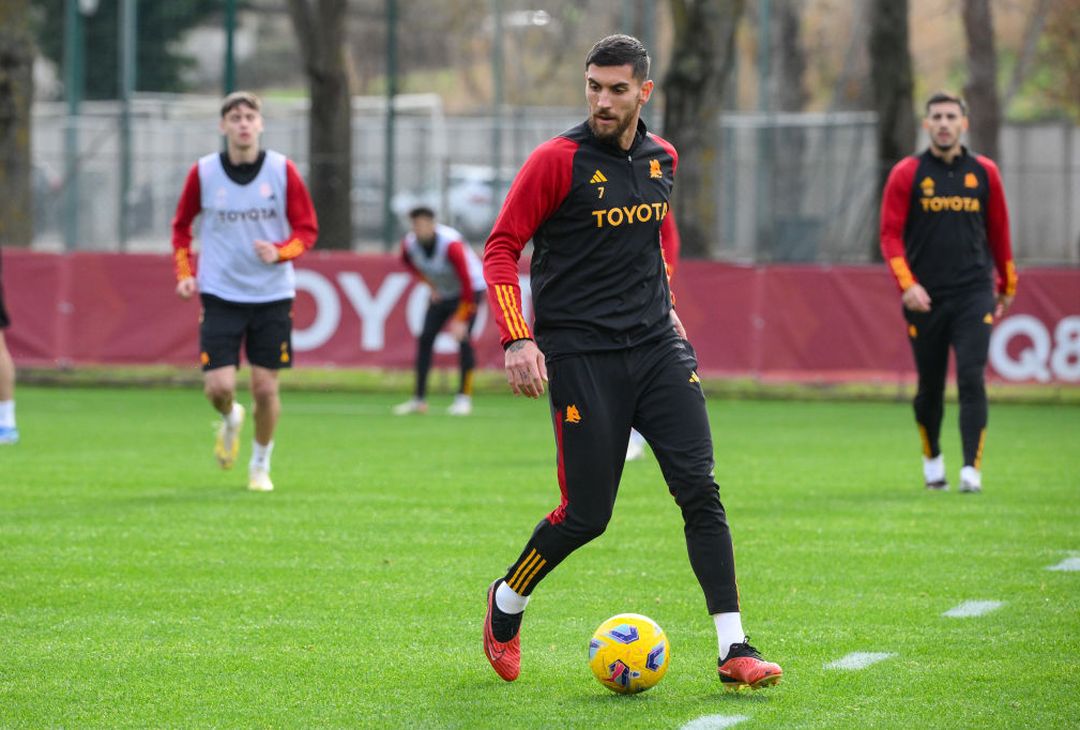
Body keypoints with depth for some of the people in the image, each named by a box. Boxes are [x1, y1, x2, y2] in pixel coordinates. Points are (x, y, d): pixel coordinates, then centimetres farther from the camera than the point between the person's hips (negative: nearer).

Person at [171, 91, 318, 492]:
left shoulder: (283, 170, -3)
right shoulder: (203, 172, -2)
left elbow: (307, 229, 1)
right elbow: (181, 226, 13)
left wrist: (279, 251, -18)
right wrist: (185, 273, 1)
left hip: (272, 295, 0)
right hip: (220, 294, 0)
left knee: (265, 387, 0)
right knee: (219, 387, -10)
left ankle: (261, 465, 23)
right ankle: (230, 419, 27)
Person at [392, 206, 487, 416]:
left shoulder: (451, 245, -34)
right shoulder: (409, 243, -16)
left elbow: (468, 283, -33)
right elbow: (407, 261, 11)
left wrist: (460, 319, -34)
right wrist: (429, 283, 4)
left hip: (472, 289, -6)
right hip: (442, 293, 6)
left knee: (463, 337, -20)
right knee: (425, 338, -2)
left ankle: (464, 397, -13)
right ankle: (419, 399, 5)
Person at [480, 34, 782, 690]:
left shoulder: (662, 159, 9)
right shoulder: (558, 160, -9)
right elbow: (502, 249, -7)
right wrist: (517, 340, -16)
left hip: (655, 343, 5)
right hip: (580, 354, -5)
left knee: (700, 489, -7)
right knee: (586, 514, -2)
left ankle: (734, 649, -7)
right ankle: (506, 605, 25)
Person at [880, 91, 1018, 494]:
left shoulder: (984, 172, 7)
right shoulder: (906, 173, 1)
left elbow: (998, 232, 15)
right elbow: (891, 235, -2)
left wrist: (1007, 287, 19)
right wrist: (906, 284, -15)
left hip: (974, 295, 0)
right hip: (925, 298, 0)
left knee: (971, 380, -12)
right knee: (930, 387, 9)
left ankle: (971, 470, -14)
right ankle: (932, 460, 30)